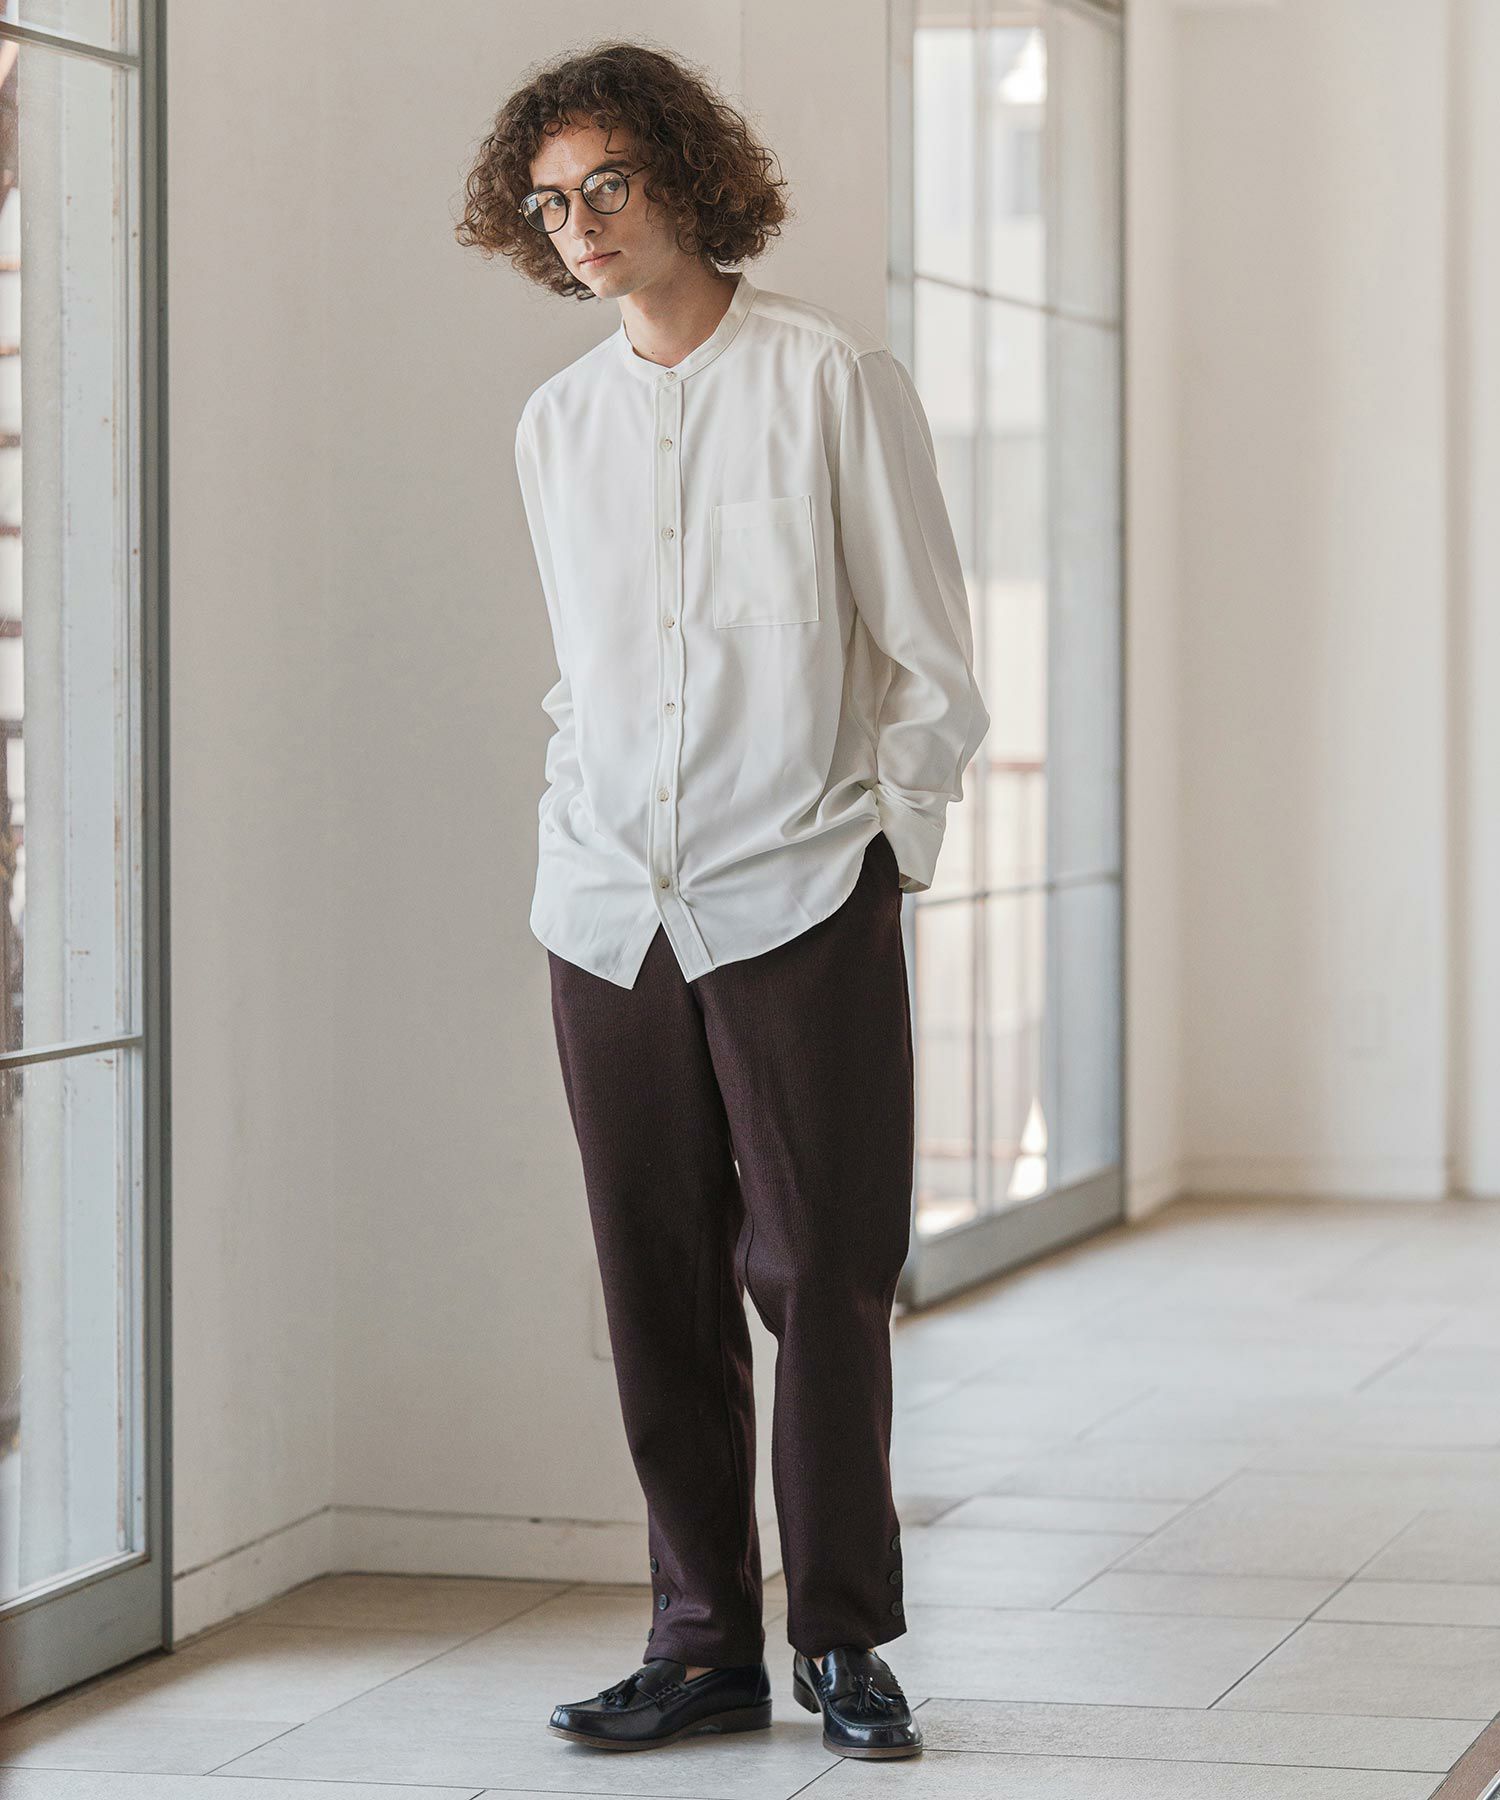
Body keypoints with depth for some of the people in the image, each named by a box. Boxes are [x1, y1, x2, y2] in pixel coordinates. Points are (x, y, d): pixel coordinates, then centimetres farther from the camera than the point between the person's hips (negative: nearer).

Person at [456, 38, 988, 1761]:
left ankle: (844, 1639, 9)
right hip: (607, 915, 4)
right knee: (656, 1291, 5)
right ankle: (703, 1642, 13)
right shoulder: (555, 422, 14)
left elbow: (932, 665, 1)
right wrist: (577, 840, 12)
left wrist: (878, 845, -2)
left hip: (800, 905, -4)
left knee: (820, 1277, -2)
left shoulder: (830, 377, -1)